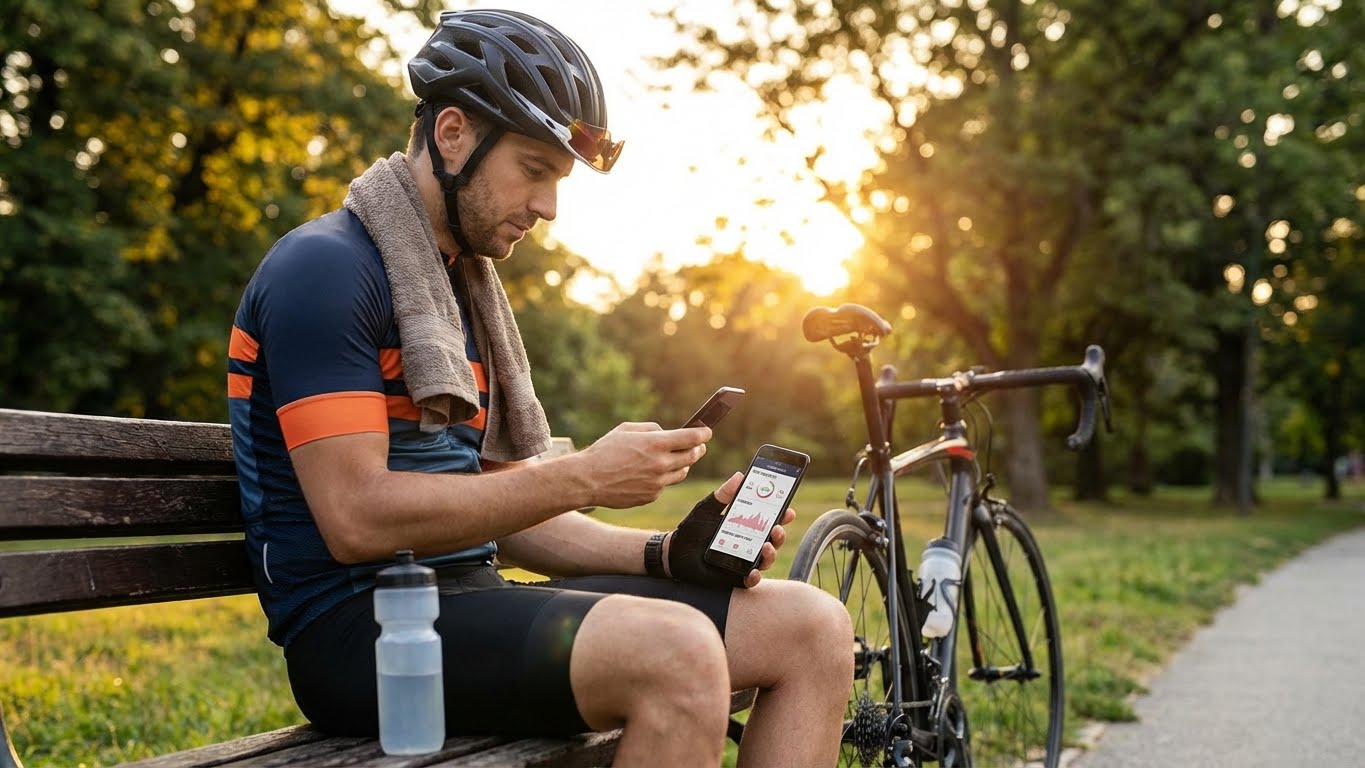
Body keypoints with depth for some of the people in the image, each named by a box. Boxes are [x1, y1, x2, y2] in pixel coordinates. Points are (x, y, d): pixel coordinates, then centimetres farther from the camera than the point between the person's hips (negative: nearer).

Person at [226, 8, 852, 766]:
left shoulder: (468, 290, 19)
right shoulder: (324, 270, -8)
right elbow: (358, 518, -19)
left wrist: (665, 554, 0)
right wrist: (584, 477, -16)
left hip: (471, 598, 8)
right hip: (359, 626, -8)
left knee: (813, 627, -6)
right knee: (677, 652, -34)